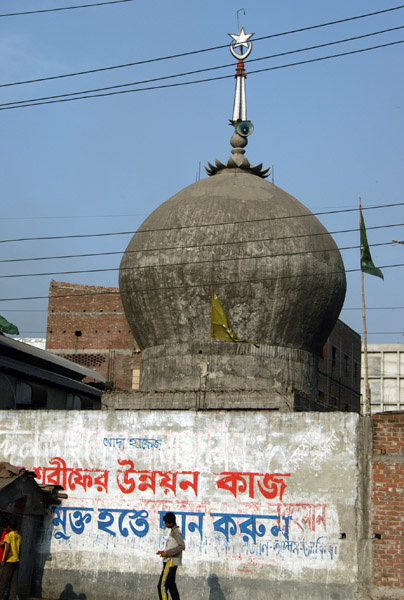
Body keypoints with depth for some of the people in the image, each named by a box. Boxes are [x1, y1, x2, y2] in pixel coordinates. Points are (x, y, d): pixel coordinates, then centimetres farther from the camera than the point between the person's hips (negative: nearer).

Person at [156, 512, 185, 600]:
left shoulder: (176, 531, -12)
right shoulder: (173, 531, 18)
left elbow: (182, 546, -25)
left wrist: (167, 553, -22)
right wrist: (164, 552, 12)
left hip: (171, 562, -10)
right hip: (169, 562, 10)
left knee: (162, 586, -12)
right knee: (171, 586, 11)